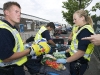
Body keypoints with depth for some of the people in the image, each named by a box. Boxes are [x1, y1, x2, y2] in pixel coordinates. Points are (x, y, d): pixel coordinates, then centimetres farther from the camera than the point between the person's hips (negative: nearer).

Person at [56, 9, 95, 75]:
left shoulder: (86, 31, -23)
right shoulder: (82, 28, 7)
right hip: (75, 60, 8)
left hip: (79, 63, -8)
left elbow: (81, 52, -28)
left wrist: (65, 60, -20)